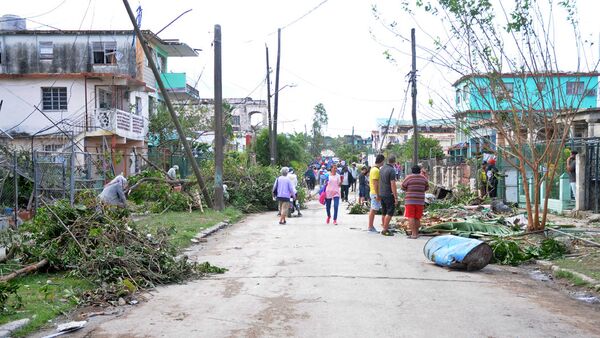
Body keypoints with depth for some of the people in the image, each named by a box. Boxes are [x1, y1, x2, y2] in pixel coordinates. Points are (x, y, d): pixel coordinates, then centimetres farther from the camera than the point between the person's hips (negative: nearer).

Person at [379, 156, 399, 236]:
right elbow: (393, 185, -19)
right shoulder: (392, 170, -16)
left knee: (384, 213, 14)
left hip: (381, 194, 8)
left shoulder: (382, 168, 9)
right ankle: (385, 230, -6)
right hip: (389, 195, -8)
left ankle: (385, 228, 21)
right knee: (390, 213, -4)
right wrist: (396, 197, -16)